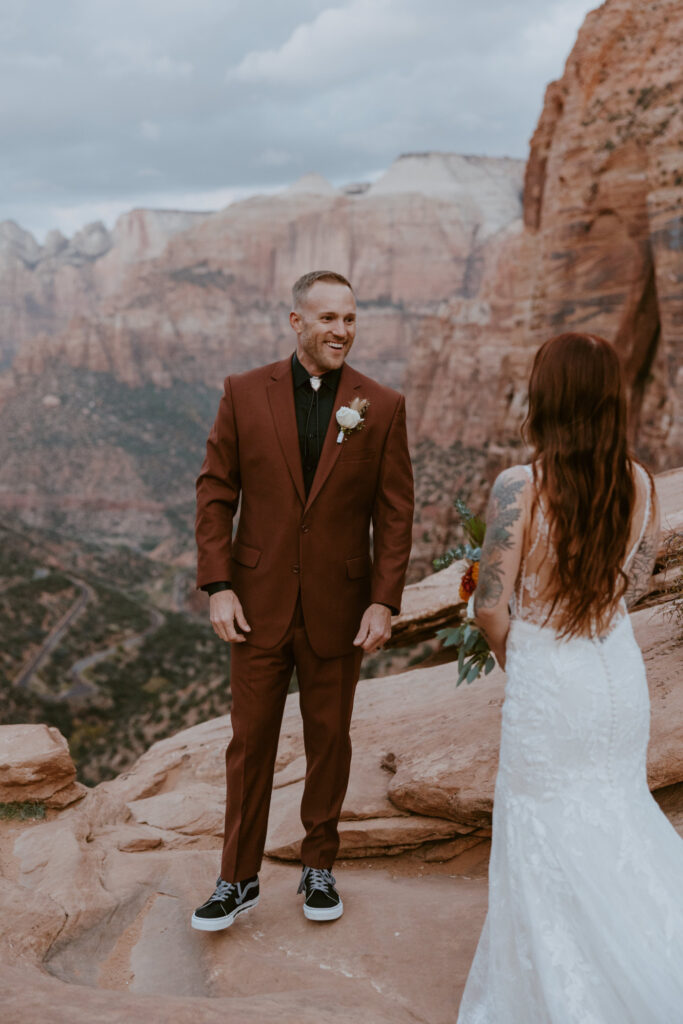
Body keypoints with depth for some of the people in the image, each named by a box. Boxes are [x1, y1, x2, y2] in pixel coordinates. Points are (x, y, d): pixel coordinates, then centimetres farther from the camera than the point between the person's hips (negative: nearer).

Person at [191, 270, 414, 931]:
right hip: (260, 603, 0)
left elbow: (394, 513, -2)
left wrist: (384, 602, -8)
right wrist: (217, 588, -7)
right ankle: (238, 879, 24)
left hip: (338, 607, 0)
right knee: (250, 741, 8)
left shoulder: (381, 407, -2)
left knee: (329, 740, 13)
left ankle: (319, 867, 33)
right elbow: (215, 494, -1)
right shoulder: (244, 394, -2)